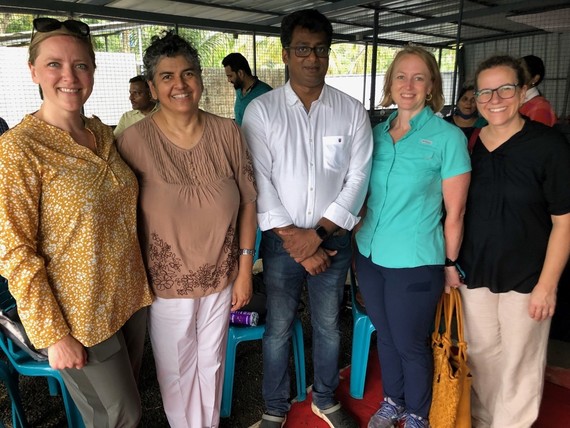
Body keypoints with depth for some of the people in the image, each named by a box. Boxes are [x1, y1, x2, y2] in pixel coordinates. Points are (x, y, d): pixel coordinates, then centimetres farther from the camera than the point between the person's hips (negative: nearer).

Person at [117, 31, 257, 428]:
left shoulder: (228, 132, -7)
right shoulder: (134, 140, -14)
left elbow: (248, 202, -2)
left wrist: (245, 269, -1)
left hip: (221, 276, 2)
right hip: (166, 281, -2)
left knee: (212, 362, 22)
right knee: (177, 370, 19)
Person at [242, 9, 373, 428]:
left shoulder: (352, 111, -1)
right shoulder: (261, 110, -5)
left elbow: (358, 178, -4)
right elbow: (258, 181, -10)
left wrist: (317, 234, -12)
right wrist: (292, 238, -14)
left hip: (333, 239, 2)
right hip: (281, 241, -1)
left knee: (328, 326, 17)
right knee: (278, 328, 12)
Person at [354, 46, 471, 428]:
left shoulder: (448, 136, -10)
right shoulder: (376, 132, 4)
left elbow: (454, 211, -7)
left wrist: (450, 264, -4)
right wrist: (361, 236, 9)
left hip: (415, 262, -5)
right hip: (371, 254, 5)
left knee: (410, 344, 10)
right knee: (385, 336, 20)